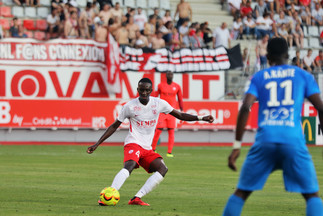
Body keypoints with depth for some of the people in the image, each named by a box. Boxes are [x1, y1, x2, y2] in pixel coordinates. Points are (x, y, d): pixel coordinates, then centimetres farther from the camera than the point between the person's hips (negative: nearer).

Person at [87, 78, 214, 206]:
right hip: (133, 143, -5)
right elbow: (114, 126, 6)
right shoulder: (130, 106, -3)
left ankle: (136, 199, -24)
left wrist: (201, 118, 2)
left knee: (162, 169, -19)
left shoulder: (159, 104, 5)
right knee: (130, 165, -35)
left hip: (147, 148, 5)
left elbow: (180, 115, 13)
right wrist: (97, 144, 3)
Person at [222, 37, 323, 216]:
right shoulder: (303, 75, 15)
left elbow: (245, 107, 0)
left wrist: (237, 146, -1)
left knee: (241, 192, 13)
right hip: (293, 140, -1)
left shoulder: (259, 77, 14)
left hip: (265, 139, 1)